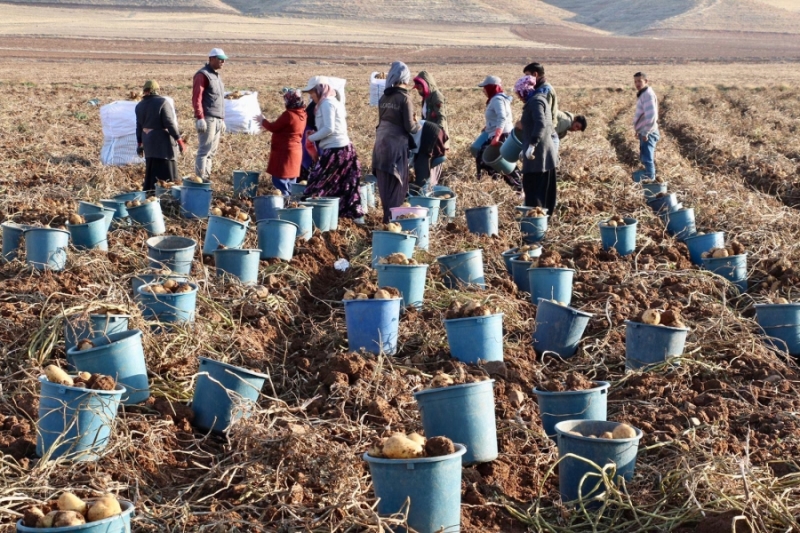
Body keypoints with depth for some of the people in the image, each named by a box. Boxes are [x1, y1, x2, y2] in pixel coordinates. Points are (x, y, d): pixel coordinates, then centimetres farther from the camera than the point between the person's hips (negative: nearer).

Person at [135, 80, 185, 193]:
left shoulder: (139, 106, 7)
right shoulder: (163, 102, -13)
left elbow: (139, 126, 13)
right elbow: (170, 124, -17)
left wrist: (140, 143, 21)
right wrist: (179, 140, -12)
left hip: (148, 142, 7)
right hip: (162, 142, -6)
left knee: (151, 170, 17)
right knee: (166, 172, -4)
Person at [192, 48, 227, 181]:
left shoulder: (217, 76, 21)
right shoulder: (202, 75, -7)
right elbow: (196, 98, -15)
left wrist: (222, 120, 23)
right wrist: (200, 118, -21)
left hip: (217, 120, 9)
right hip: (207, 119, -9)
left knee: (211, 152, 10)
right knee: (204, 150, -10)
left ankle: (206, 178, 15)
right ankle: (200, 179, -9)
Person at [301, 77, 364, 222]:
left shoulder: (327, 103, -11)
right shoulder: (333, 102, 18)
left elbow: (329, 129, -20)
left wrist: (311, 138, -8)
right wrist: (316, 134, 10)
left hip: (334, 150, -10)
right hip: (344, 147, 10)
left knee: (318, 184, -4)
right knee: (345, 185, 12)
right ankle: (356, 215, 14)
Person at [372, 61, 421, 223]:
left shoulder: (384, 98, 9)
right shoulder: (404, 98, -10)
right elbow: (409, 126, -12)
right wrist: (418, 127, 9)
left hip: (381, 143, 6)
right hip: (396, 144, -6)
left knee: (384, 183, 12)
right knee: (396, 183, 2)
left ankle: (387, 214, 19)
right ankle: (390, 217, 1)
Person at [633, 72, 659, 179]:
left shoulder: (648, 94, -17)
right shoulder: (643, 93, 14)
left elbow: (651, 116, -26)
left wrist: (645, 132, -23)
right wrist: (640, 131, 20)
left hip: (647, 133, -11)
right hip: (645, 132, 11)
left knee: (647, 159, -9)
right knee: (645, 158, 19)